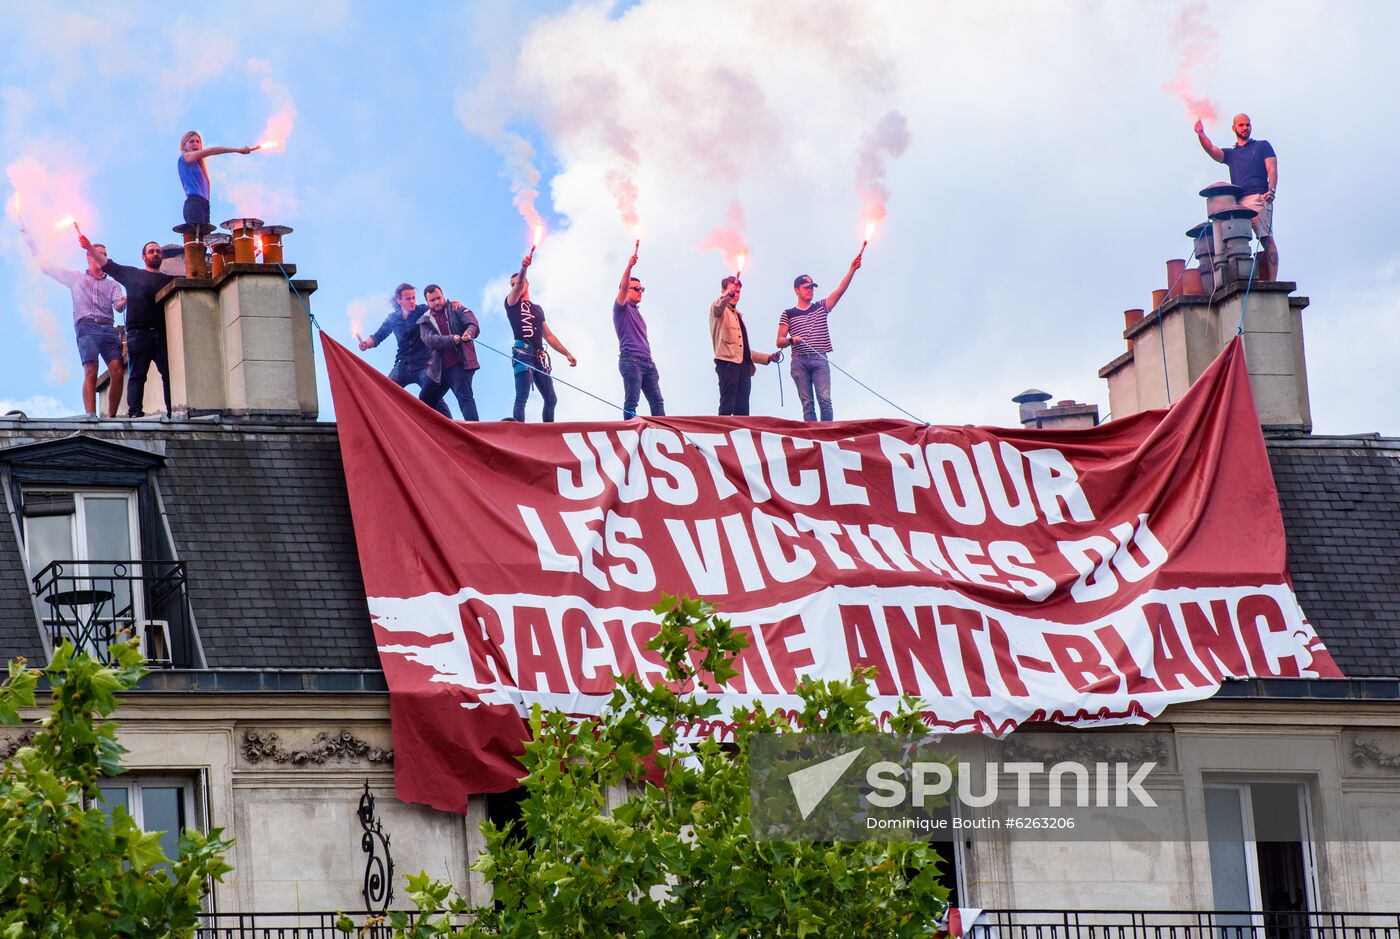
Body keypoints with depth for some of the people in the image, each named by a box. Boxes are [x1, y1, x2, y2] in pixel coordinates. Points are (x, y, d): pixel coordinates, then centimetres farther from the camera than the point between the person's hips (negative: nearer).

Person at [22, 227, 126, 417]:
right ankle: (91, 416, -31)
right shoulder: (76, 278, 24)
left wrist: (124, 302, -18)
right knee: (91, 373, -20)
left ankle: (111, 418, -14)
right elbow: (45, 265, 25)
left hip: (108, 328, 2)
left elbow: (118, 306, 7)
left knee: (118, 373, -16)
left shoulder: (112, 284, 26)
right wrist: (29, 239, 22)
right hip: (86, 326, -2)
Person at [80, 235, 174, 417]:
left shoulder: (169, 280, 23)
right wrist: (90, 248, -4)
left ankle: (173, 411, -14)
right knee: (137, 375, -8)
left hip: (163, 333, 2)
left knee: (170, 374, -9)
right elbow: (107, 265, 9)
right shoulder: (133, 274, 17)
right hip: (139, 333, -2)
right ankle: (135, 412, -13)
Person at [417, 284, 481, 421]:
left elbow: (473, 324, -10)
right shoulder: (425, 321, 9)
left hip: (460, 363, -5)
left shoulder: (456, 310, 4)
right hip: (439, 368, 5)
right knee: (424, 402, 13)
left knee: (464, 397, -22)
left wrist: (469, 333, -35)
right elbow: (430, 340, -10)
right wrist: (452, 339, -27)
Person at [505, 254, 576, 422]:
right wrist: (523, 268, -32)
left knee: (551, 399, 9)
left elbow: (548, 336, 28)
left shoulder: (537, 309, 26)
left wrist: (567, 353, 22)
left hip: (539, 357, 7)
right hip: (523, 354, -7)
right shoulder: (512, 303, 9)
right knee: (522, 399, -17)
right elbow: (518, 287, -13)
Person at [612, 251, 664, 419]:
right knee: (631, 402, -10)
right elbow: (623, 286, -16)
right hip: (631, 360, -8)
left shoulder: (636, 312, 25)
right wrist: (629, 267, -30)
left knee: (657, 401, 2)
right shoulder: (622, 309, 2)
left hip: (647, 361, 8)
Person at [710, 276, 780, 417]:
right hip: (728, 363, -8)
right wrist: (728, 295, -41)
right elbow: (718, 307, -21)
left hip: (743, 366, 8)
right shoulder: (720, 310, 7)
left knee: (742, 410, 0)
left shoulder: (738, 316, 29)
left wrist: (768, 357, 22)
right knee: (727, 406, -15)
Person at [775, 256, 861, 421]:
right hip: (799, 361, 0)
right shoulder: (788, 314, 13)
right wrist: (791, 340, -15)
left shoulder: (821, 307, 16)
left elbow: (840, 290, 4)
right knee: (807, 403, -2)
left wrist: (852, 270, -9)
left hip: (820, 360, 0)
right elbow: (779, 342, 8)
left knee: (825, 400, -13)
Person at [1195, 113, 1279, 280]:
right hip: (1237, 202, 4)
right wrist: (1201, 135, -9)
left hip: (1259, 198, -4)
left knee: (1266, 239, -15)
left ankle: (1271, 281, -22)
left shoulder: (1262, 146, 19)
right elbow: (1212, 150, 9)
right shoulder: (1231, 153, 27)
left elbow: (1272, 170, 7)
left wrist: (1271, 191, -10)